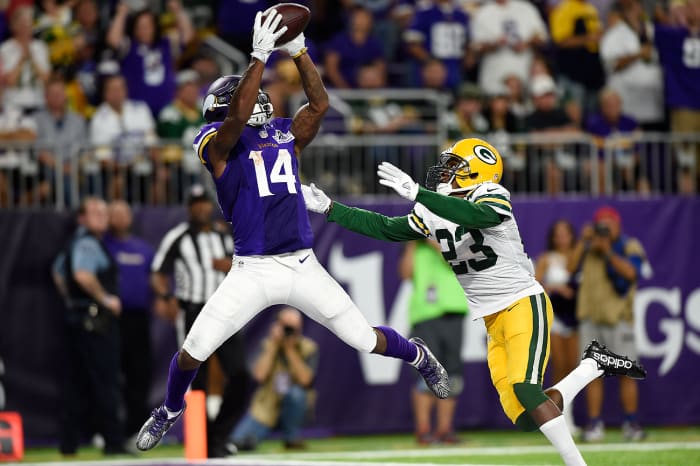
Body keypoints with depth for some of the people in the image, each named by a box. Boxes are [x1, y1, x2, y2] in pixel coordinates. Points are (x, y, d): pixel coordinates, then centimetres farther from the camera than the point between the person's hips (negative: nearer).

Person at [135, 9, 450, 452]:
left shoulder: (286, 135, 12)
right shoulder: (217, 143, -2)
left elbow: (320, 104, 0)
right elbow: (237, 117, -22)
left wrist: (299, 51, -8)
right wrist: (260, 56, -26)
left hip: (303, 266, 3)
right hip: (251, 272, -3)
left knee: (367, 339, 8)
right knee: (193, 351, -6)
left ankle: (419, 355, 41)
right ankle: (171, 410, 25)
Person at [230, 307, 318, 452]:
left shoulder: (308, 348, -9)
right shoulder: (268, 345, -5)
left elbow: (305, 380, -24)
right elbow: (260, 375, -21)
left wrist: (290, 349, -22)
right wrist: (274, 345, -18)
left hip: (294, 408, 1)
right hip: (266, 408, -1)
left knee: (296, 392, -36)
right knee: (238, 442, -25)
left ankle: (292, 438, -13)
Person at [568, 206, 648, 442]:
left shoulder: (630, 247, 5)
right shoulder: (589, 249, 15)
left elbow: (631, 272, -13)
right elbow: (570, 267, 0)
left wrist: (608, 252, -14)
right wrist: (583, 241, -4)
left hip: (618, 317, -3)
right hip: (590, 317, 3)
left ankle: (631, 423, 1)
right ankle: (594, 424, 1)